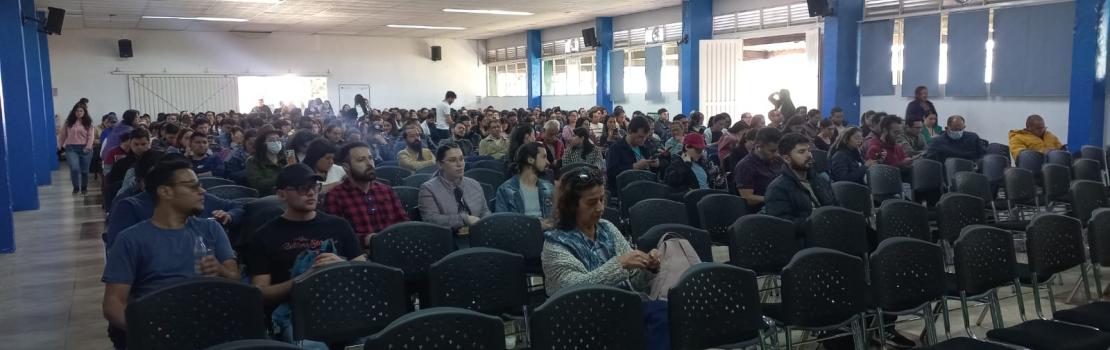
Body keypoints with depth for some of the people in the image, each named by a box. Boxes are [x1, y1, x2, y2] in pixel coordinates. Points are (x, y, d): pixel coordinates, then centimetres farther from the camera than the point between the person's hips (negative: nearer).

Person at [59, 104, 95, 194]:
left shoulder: (88, 123, 3)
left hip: (84, 148, 0)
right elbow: (63, 135, 12)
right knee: (74, 168, -15)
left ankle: (84, 187, 24)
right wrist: (60, 146, 11)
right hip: (71, 148, 0)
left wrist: (88, 147, -14)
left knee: (84, 170, 7)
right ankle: (76, 187, 1)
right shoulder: (68, 122, 7)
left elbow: (91, 136, -4)